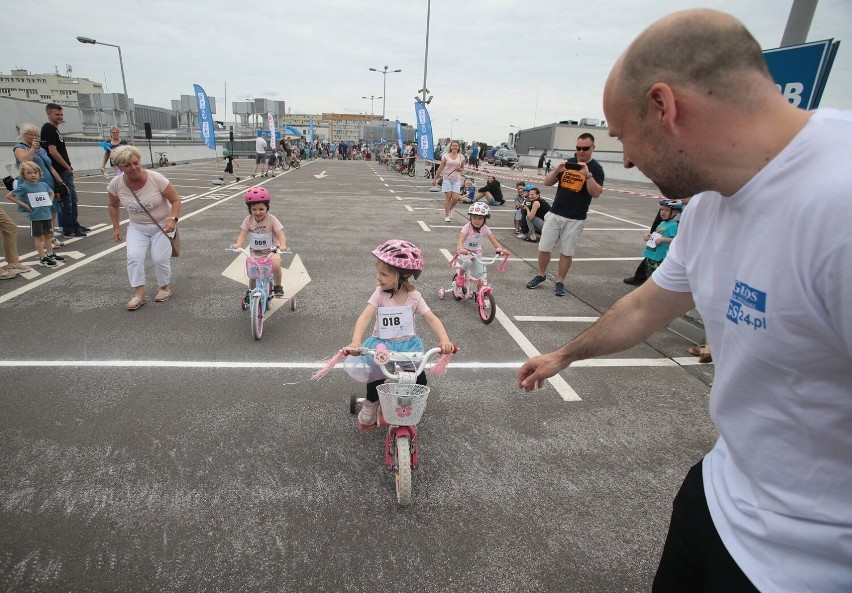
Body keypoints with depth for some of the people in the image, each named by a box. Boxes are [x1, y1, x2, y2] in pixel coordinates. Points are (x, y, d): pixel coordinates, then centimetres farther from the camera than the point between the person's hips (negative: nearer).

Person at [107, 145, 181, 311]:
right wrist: (116, 228, 3)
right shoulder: (116, 184, -13)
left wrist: (173, 219, -30)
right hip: (137, 227, 3)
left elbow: (176, 200, -15)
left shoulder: (156, 178, -24)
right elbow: (112, 206, 6)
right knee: (134, 256, -15)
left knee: (160, 258, -11)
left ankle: (165, 287, 16)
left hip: (162, 225, -2)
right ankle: (139, 294, -4)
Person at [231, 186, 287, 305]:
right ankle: (251, 292, 31)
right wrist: (237, 244, -37)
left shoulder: (272, 220, -15)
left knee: (276, 265, -32)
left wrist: (283, 245, -44)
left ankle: (277, 286, -6)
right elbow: (242, 234, -15)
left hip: (271, 251, -3)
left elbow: (280, 235, -22)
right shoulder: (248, 220, -8)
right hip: (254, 252, 3)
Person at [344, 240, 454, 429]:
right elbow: (365, 317, -23)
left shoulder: (413, 296, -9)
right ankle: (370, 403, 13)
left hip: (408, 344, 1)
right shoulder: (380, 294, -11)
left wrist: (444, 340, -30)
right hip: (382, 344, -1)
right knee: (376, 377, -20)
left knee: (420, 381, -12)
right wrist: (355, 342, -40)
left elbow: (431, 319, -13)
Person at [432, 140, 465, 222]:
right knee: (448, 197, -3)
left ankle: (449, 209, 23)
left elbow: (463, 168, 16)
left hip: (456, 180, 2)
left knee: (455, 198, -7)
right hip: (447, 179, -2)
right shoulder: (446, 156, 0)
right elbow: (440, 168, 3)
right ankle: (446, 216, 7)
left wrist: (459, 169, -8)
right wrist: (435, 179, 3)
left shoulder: (461, 157, 5)